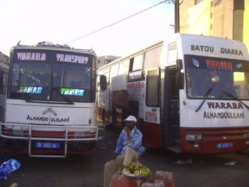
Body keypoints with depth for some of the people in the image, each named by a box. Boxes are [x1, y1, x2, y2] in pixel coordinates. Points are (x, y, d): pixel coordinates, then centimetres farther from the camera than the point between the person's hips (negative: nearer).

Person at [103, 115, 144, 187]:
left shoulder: (138, 134, -12)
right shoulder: (123, 132, 8)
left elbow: (132, 146, -27)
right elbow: (119, 144, 15)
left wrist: (128, 133, -26)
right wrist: (115, 154, 2)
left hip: (133, 155, -6)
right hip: (123, 155, 6)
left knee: (128, 149, -40)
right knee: (108, 166, -2)